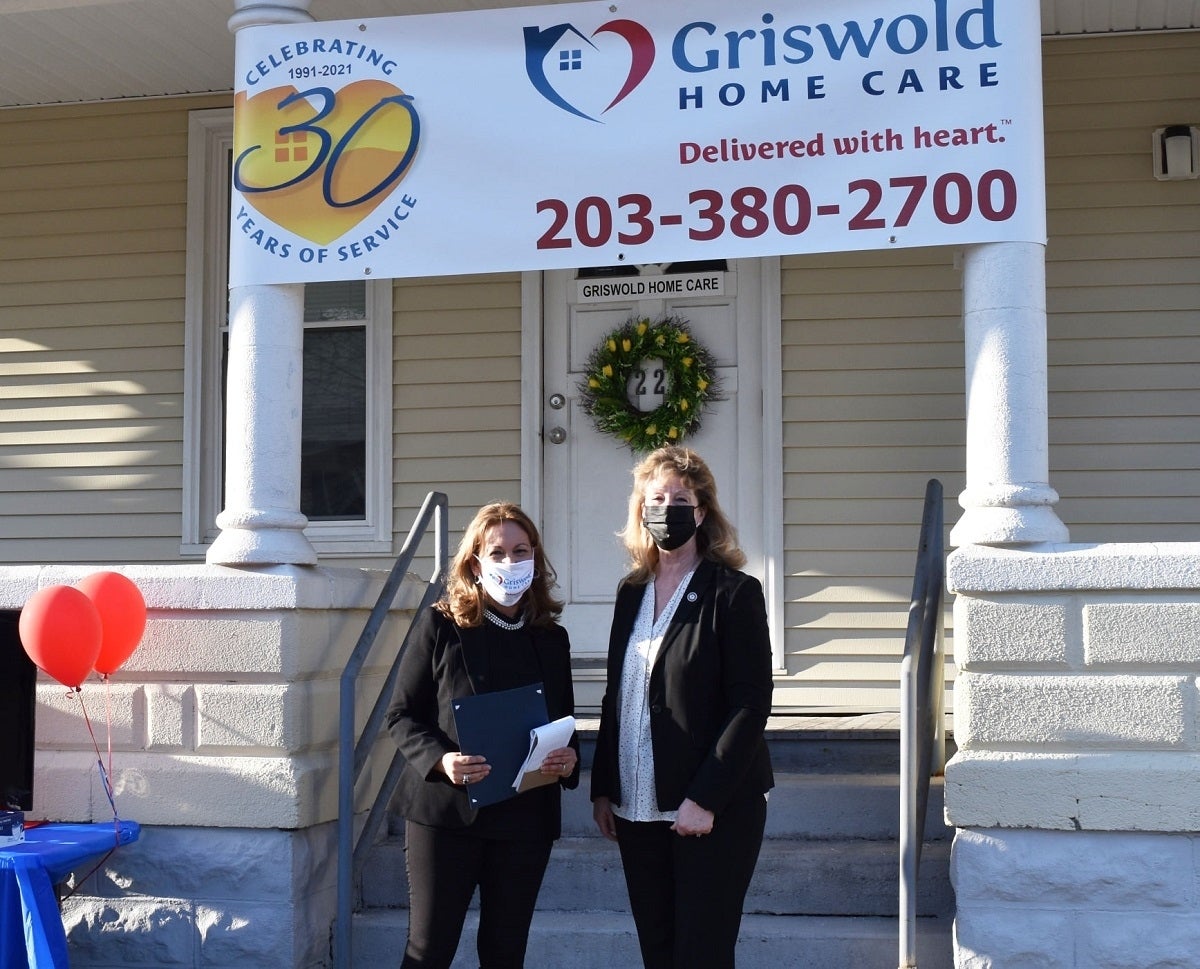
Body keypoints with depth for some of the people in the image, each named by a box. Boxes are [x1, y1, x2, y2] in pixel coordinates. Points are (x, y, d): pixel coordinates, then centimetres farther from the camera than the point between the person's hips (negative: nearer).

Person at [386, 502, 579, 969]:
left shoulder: (552, 638, 9)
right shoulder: (440, 625, -3)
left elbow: (565, 723, 16)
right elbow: (401, 715, -2)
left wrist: (569, 758, -7)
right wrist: (440, 759, -20)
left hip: (527, 817, 4)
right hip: (446, 809, -3)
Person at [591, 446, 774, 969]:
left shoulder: (734, 592, -7)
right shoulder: (632, 592, 11)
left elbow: (750, 705, -12)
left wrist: (704, 799, -17)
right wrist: (602, 788, 10)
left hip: (714, 810, -5)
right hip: (638, 807, 6)